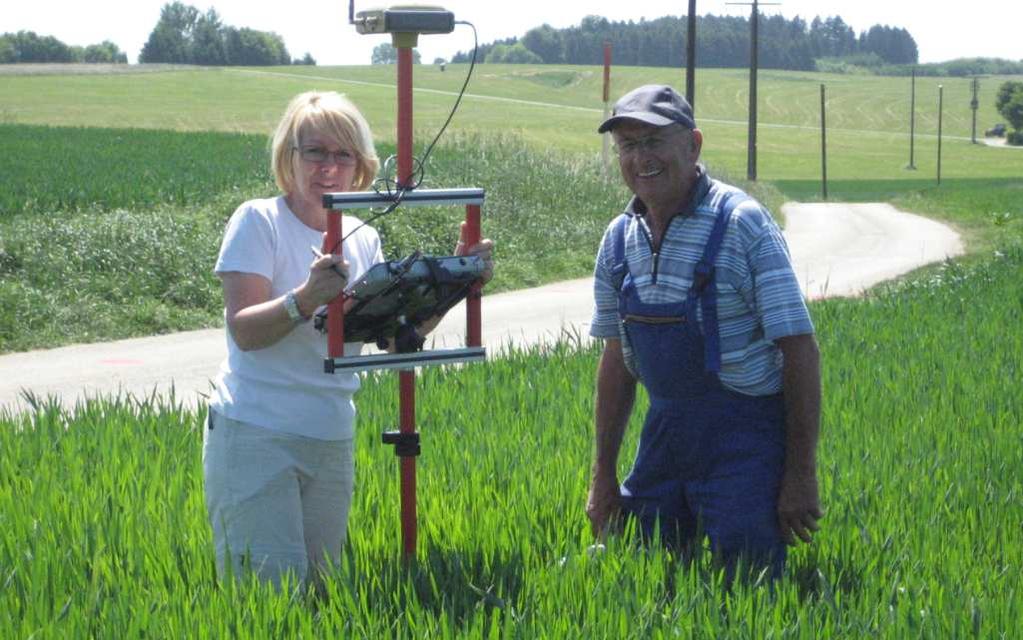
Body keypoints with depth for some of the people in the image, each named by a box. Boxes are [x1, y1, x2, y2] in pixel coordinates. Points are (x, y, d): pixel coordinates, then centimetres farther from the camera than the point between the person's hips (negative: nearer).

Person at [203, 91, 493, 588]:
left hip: (331, 439, 6)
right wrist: (305, 299, -34)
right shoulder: (258, 221, -7)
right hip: (254, 434, -6)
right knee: (272, 591, -9)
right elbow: (243, 331, -17)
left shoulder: (364, 239, 9)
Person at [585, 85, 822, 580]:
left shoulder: (742, 224, -14)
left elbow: (799, 350, -14)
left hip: (745, 432, -6)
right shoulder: (620, 238, 5)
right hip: (665, 427, 6)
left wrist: (801, 475, -17)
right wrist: (603, 476, 13)